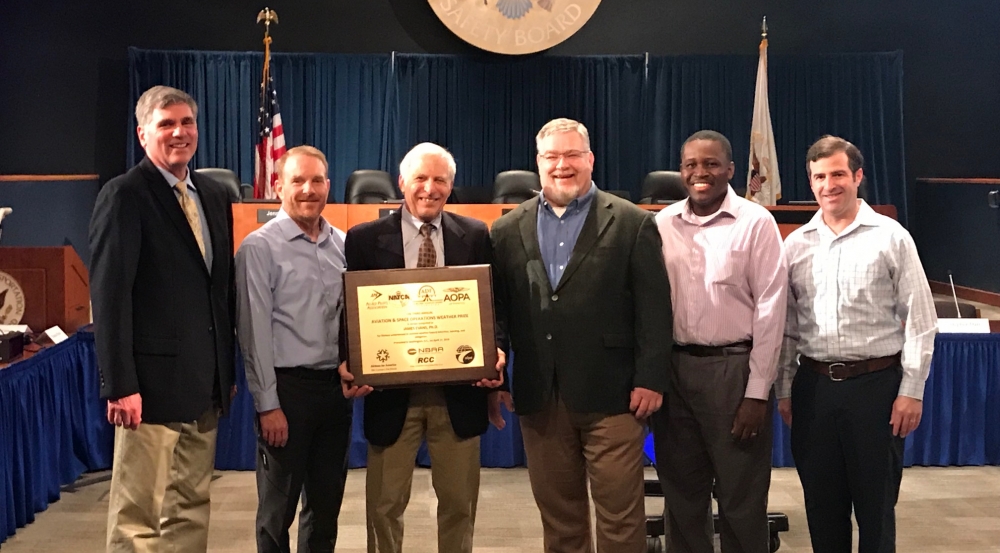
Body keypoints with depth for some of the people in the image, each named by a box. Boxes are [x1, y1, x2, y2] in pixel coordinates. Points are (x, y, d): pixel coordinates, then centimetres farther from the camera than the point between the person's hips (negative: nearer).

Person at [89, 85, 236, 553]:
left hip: (205, 383, 7)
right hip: (152, 382, -7)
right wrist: (119, 385, -18)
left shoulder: (214, 195, 13)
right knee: (138, 515, 1)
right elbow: (109, 296, -14)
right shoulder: (124, 195, -8)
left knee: (191, 509, 14)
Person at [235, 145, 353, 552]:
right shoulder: (259, 248, -7)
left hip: (335, 385, 5)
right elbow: (254, 332, -10)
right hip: (287, 386, -5)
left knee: (327, 504, 14)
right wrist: (268, 405, -12)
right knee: (278, 507, 7)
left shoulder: (343, 244, 8)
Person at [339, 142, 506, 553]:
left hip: (459, 389, 1)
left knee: (459, 502, 13)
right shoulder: (365, 239, 1)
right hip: (391, 389, -1)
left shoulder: (476, 237, 5)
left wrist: (496, 352, -12)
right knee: (385, 504, 9)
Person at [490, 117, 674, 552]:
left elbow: (654, 308, -3)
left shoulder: (632, 224, 0)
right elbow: (497, 308, 9)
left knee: (620, 516, 3)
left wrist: (650, 380, -8)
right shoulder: (507, 231, 9)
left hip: (610, 395, -3)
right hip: (538, 398, 3)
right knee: (557, 514, 13)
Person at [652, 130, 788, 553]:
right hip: (674, 368, 4)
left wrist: (757, 391, -10)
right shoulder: (662, 224, 5)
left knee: (741, 498, 7)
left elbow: (770, 309, -7)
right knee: (681, 493, 15)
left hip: (734, 368, -4)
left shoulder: (756, 223, -6)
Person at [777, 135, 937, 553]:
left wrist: (911, 391, -8)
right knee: (821, 503, 13)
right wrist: (784, 390, 9)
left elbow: (919, 320, -4)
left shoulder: (890, 237, -3)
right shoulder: (796, 244, 7)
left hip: (876, 385, -3)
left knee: (876, 503, 6)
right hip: (813, 387, 3)